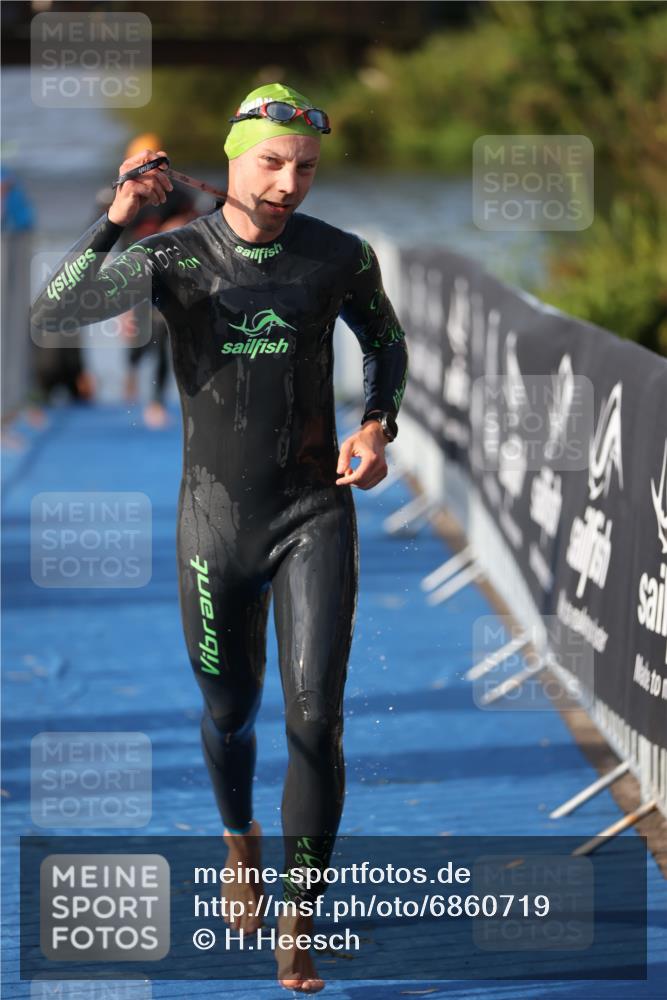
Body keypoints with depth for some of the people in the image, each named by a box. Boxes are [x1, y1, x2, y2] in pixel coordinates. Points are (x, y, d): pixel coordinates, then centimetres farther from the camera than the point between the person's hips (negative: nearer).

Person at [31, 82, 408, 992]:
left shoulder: (341, 257, -7)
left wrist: (376, 431, -4)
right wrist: (115, 221, -35)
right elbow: (53, 315, -23)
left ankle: (299, 926, -1)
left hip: (317, 515, 0)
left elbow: (385, 340, 14)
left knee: (315, 718, -13)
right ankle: (240, 837, 50)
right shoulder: (173, 256, -10)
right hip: (217, 521, 1)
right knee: (230, 712, 17)